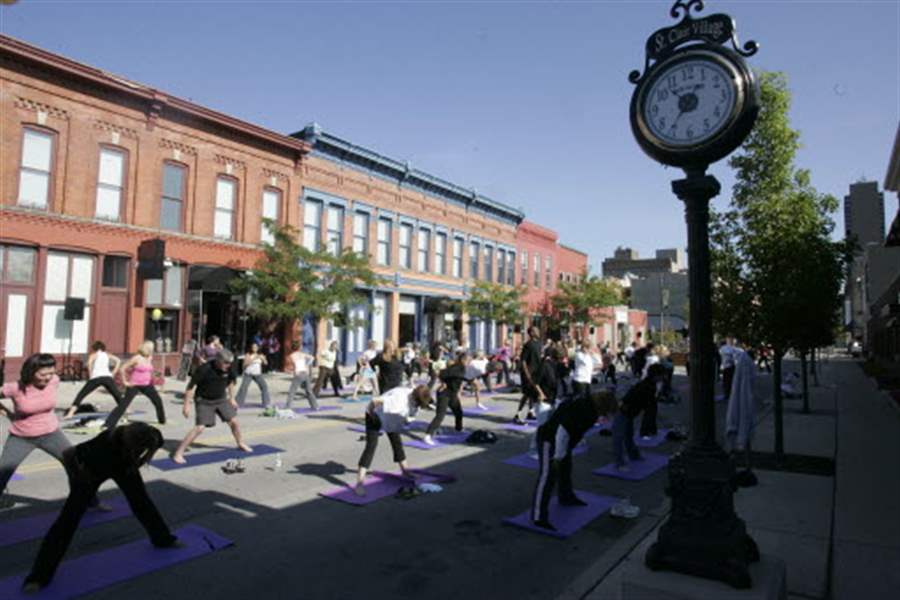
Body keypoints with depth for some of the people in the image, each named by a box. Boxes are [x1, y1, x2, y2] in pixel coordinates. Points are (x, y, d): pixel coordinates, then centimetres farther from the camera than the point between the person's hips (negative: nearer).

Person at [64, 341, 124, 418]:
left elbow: (89, 362, -7)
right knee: (118, 395, 13)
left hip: (96, 377, -2)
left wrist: (91, 374, 0)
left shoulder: (94, 355, 16)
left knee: (81, 395, 9)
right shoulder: (107, 355, 24)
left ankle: (70, 413, -2)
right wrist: (113, 373, 11)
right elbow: (118, 361, 8)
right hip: (107, 377, 2)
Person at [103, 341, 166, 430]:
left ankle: (162, 420, 24)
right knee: (124, 404, -10)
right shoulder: (137, 358, -16)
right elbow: (123, 368, -14)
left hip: (147, 385, 6)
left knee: (158, 401, 6)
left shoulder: (150, 358, 3)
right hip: (134, 385, -6)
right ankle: (108, 424, -5)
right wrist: (125, 382, -12)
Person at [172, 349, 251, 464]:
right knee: (199, 428, -16)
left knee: (234, 421, 6)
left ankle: (241, 444, 31)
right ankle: (178, 453, -5)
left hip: (221, 399, 5)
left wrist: (232, 398, 12)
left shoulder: (228, 369, -12)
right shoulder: (204, 369, -27)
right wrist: (187, 404, -16)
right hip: (205, 401, -5)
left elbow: (230, 382, 10)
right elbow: (191, 386, -18)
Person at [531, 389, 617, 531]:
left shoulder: (589, 407, 3)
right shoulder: (579, 410, -30)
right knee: (547, 478, -13)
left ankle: (566, 498, 51)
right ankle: (539, 517, -13)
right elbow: (563, 432, -32)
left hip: (562, 442, 11)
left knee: (565, 469, 27)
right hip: (549, 441, -11)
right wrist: (558, 457, -27)